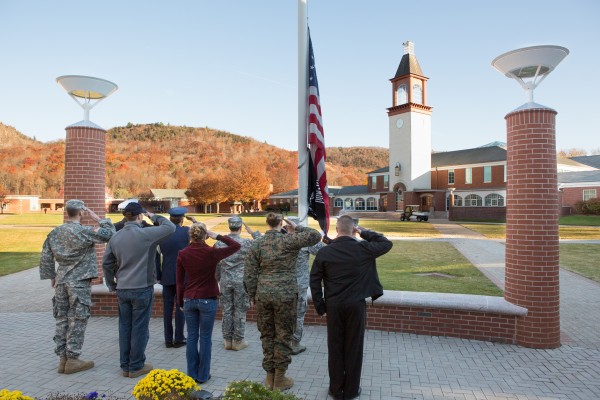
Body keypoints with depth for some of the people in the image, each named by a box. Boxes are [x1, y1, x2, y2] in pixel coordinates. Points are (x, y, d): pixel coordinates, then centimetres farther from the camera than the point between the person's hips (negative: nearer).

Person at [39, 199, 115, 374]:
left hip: (61, 282, 7)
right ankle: (72, 359, 8)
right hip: (79, 282, -7)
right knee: (77, 321, 2)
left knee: (62, 320, 12)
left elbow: (45, 258, 11)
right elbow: (109, 234, -13)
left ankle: (62, 358, 20)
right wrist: (97, 218, -4)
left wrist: (52, 276, 20)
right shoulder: (84, 231, -15)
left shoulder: (55, 233, 7)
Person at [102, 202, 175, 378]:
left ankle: (125, 366, 24)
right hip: (142, 289, -6)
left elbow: (106, 263, 10)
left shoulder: (115, 237, 5)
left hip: (122, 289, 6)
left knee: (125, 327, 14)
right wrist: (154, 217, 4)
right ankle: (136, 366, 14)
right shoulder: (145, 234, -15)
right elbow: (170, 227, -9)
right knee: (140, 328, 5)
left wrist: (112, 285, 19)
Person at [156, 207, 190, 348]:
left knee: (167, 307, 10)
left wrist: (158, 276, 11)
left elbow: (156, 256, 3)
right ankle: (179, 339, 11)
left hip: (167, 277, 3)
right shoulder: (186, 231, -10)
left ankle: (168, 339, 17)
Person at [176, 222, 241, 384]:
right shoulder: (211, 253, -13)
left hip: (189, 300, 3)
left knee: (192, 337, 13)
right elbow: (236, 246, -4)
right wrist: (218, 236, -5)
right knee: (205, 337, 7)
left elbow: (180, 281, 2)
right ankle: (202, 375, 16)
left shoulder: (182, 254, -5)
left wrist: (181, 302, 12)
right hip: (207, 300, -3)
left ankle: (192, 374, 20)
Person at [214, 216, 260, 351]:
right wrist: (253, 232, 3)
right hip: (241, 281, -3)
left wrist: (218, 280, 15)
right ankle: (238, 341, 13)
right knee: (240, 311, 6)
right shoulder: (245, 243, -11)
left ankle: (227, 340, 19)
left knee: (226, 311, 11)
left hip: (225, 281, 3)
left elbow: (216, 265, 5)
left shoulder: (219, 243, -1)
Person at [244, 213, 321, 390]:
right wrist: (296, 228, 1)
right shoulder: (288, 240, -8)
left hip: (263, 295, 3)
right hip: (286, 295, -3)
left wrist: (252, 296, 11)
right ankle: (280, 379, 18)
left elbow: (249, 274, 2)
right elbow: (315, 236, -8)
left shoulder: (256, 244, 1)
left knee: (267, 335, 15)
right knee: (283, 336, 9)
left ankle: (269, 377, 25)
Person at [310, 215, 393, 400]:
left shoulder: (324, 252, -5)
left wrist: (320, 305, 7)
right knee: (354, 348, 10)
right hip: (356, 305, -1)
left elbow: (314, 281, -2)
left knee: (335, 348, 11)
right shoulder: (363, 249, -9)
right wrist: (364, 232, 7)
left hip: (333, 306, 1)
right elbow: (386, 243, 7)